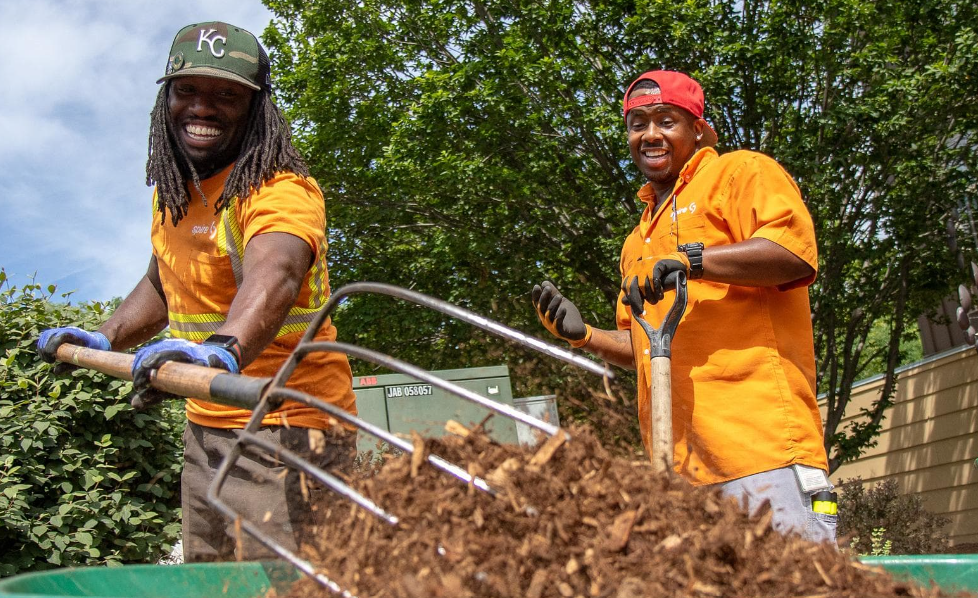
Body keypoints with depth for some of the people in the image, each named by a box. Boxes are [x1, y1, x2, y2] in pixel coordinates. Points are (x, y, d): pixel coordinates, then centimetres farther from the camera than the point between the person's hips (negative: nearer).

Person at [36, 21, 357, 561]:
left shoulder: (279, 190, -18)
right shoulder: (171, 192, 9)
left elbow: (274, 274, -40)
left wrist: (225, 348, -58)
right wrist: (104, 339, 12)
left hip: (286, 431, -8)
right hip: (205, 429, 9)